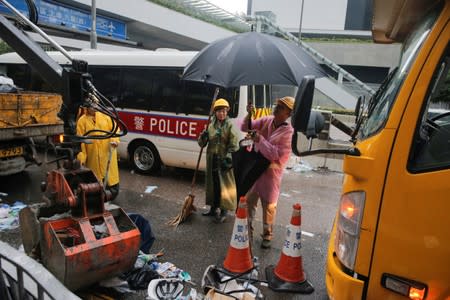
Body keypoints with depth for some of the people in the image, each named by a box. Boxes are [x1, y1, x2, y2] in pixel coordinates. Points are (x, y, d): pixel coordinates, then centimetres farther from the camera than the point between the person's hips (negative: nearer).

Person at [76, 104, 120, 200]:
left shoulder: (105, 116, 6)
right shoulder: (82, 121, 2)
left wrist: (114, 140, -15)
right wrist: (81, 156, -7)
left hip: (108, 152, 0)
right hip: (92, 155, 0)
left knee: (110, 173, 3)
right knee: (95, 175, 7)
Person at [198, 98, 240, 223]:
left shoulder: (230, 125, -5)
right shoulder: (210, 124, 8)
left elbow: (233, 145, -12)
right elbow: (202, 143, 9)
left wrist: (228, 159, -21)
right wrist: (203, 137, -13)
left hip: (224, 160, -5)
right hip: (212, 159, 5)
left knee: (225, 185, 0)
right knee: (213, 184, 14)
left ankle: (223, 211, 12)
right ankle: (214, 208, 29)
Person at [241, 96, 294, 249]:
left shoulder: (288, 132, -15)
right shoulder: (266, 120, 1)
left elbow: (277, 154, -22)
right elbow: (245, 128, 2)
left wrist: (260, 139, -25)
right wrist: (249, 114, -17)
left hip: (271, 172, -4)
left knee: (269, 205, 10)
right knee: (249, 201, 12)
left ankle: (267, 235, 30)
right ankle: (247, 231, 29)